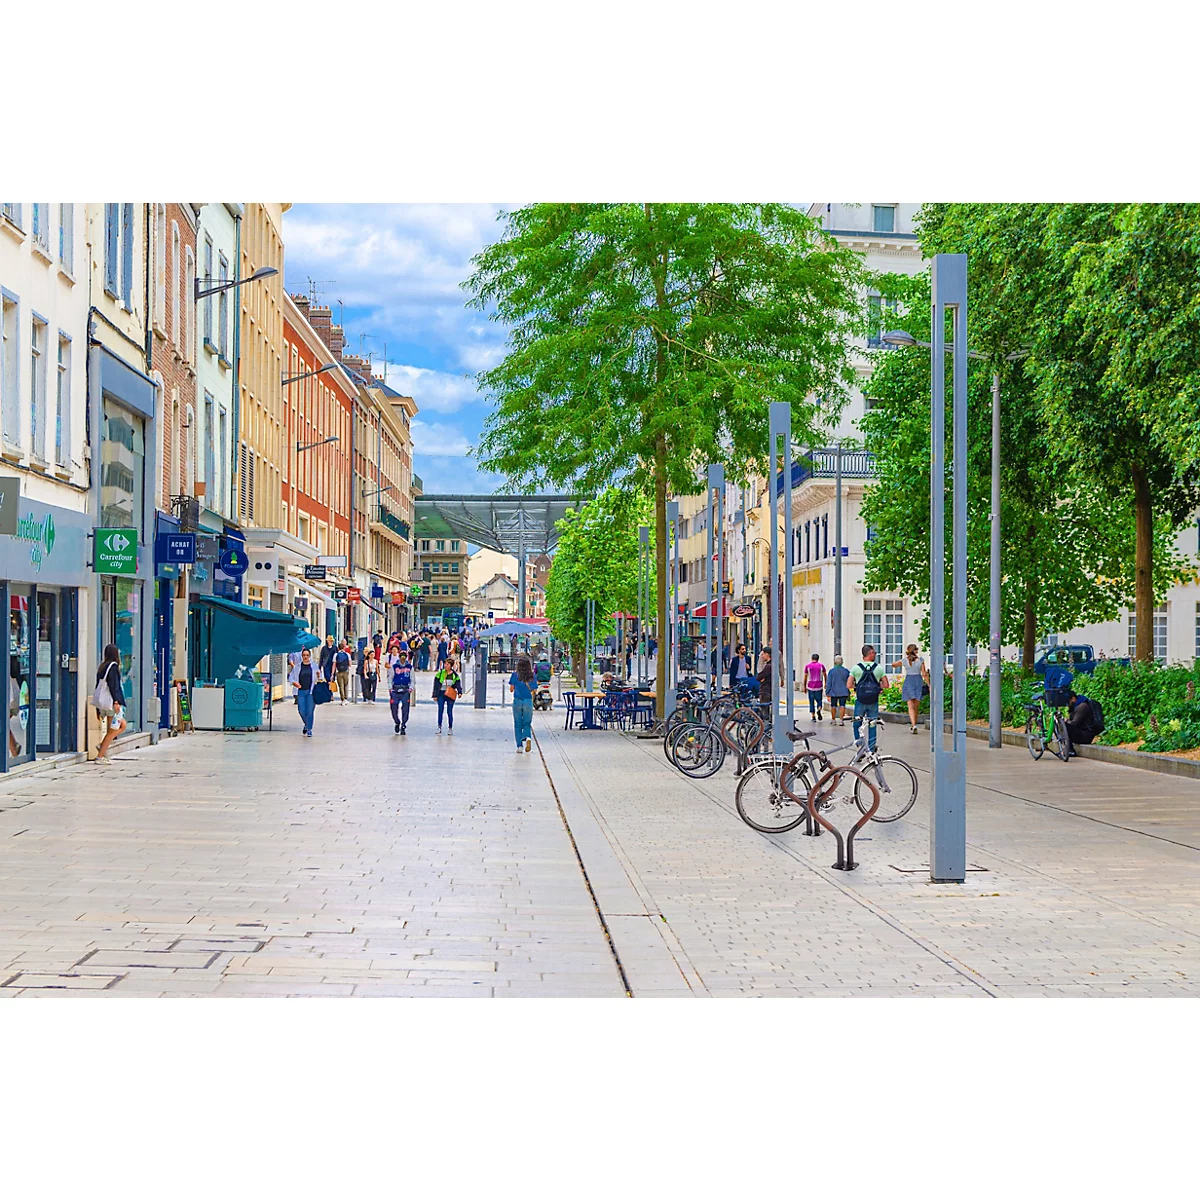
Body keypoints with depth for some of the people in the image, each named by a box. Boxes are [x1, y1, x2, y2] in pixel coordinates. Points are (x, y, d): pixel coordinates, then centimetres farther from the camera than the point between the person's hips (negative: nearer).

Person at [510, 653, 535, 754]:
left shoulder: (515, 675, -5)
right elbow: (533, 690, 0)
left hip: (517, 701, -1)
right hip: (528, 702, 1)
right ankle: (528, 737, -20)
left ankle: (519, 746, 7)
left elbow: (511, 689, -2)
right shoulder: (532, 676, -2)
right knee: (527, 723, 10)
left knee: (518, 724, 10)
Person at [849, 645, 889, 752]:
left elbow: (849, 685, -7)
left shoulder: (855, 668, -5)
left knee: (856, 725, 12)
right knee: (872, 726, 10)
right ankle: (871, 750, 11)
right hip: (873, 702, 1)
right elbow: (886, 685, -2)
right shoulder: (878, 668, -3)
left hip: (860, 701, -1)